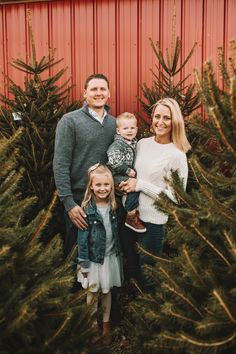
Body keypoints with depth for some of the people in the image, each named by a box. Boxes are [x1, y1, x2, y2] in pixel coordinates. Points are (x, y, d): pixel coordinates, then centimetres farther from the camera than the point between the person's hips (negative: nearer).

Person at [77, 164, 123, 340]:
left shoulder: (114, 206, -5)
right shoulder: (87, 209, -17)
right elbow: (82, 238, -13)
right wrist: (84, 265, -11)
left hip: (111, 256, 4)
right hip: (93, 258, -3)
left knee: (107, 291, 19)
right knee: (92, 292, 12)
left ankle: (106, 321, 39)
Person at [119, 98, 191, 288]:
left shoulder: (177, 156, -16)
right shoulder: (142, 143, 1)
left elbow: (176, 197, -16)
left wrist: (140, 185, -18)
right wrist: (126, 182, -7)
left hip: (153, 220, -5)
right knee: (130, 261, 22)